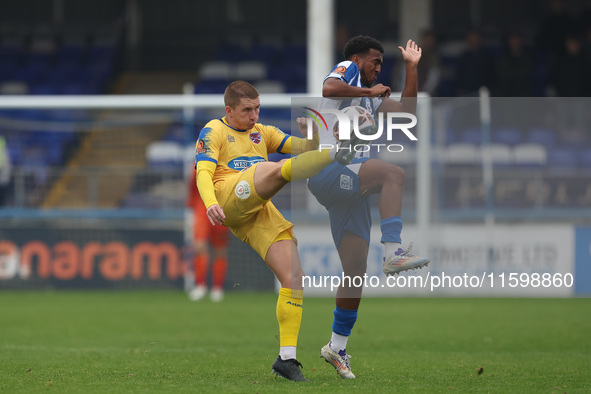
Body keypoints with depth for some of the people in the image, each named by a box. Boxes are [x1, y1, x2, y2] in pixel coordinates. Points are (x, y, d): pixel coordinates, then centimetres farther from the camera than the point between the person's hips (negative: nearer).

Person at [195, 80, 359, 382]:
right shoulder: (213, 131, 11)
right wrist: (211, 204, -24)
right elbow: (203, 172, -4)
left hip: (260, 214, 6)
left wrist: (312, 135, -5)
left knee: (294, 279, -8)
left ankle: (287, 357, -6)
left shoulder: (262, 133, 28)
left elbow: (302, 147, 20)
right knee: (276, 168, -30)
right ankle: (337, 153, -50)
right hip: (229, 199, -5)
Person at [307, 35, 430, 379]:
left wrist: (412, 67, 27)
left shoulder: (370, 97, 28)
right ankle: (394, 252, -41)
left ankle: (337, 347, 13)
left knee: (356, 272, 6)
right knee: (393, 172, -32)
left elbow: (407, 110, 30)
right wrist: (369, 92, -12)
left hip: (350, 188, 9)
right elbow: (329, 88, -19)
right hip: (328, 172, -9)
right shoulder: (347, 69, 4)